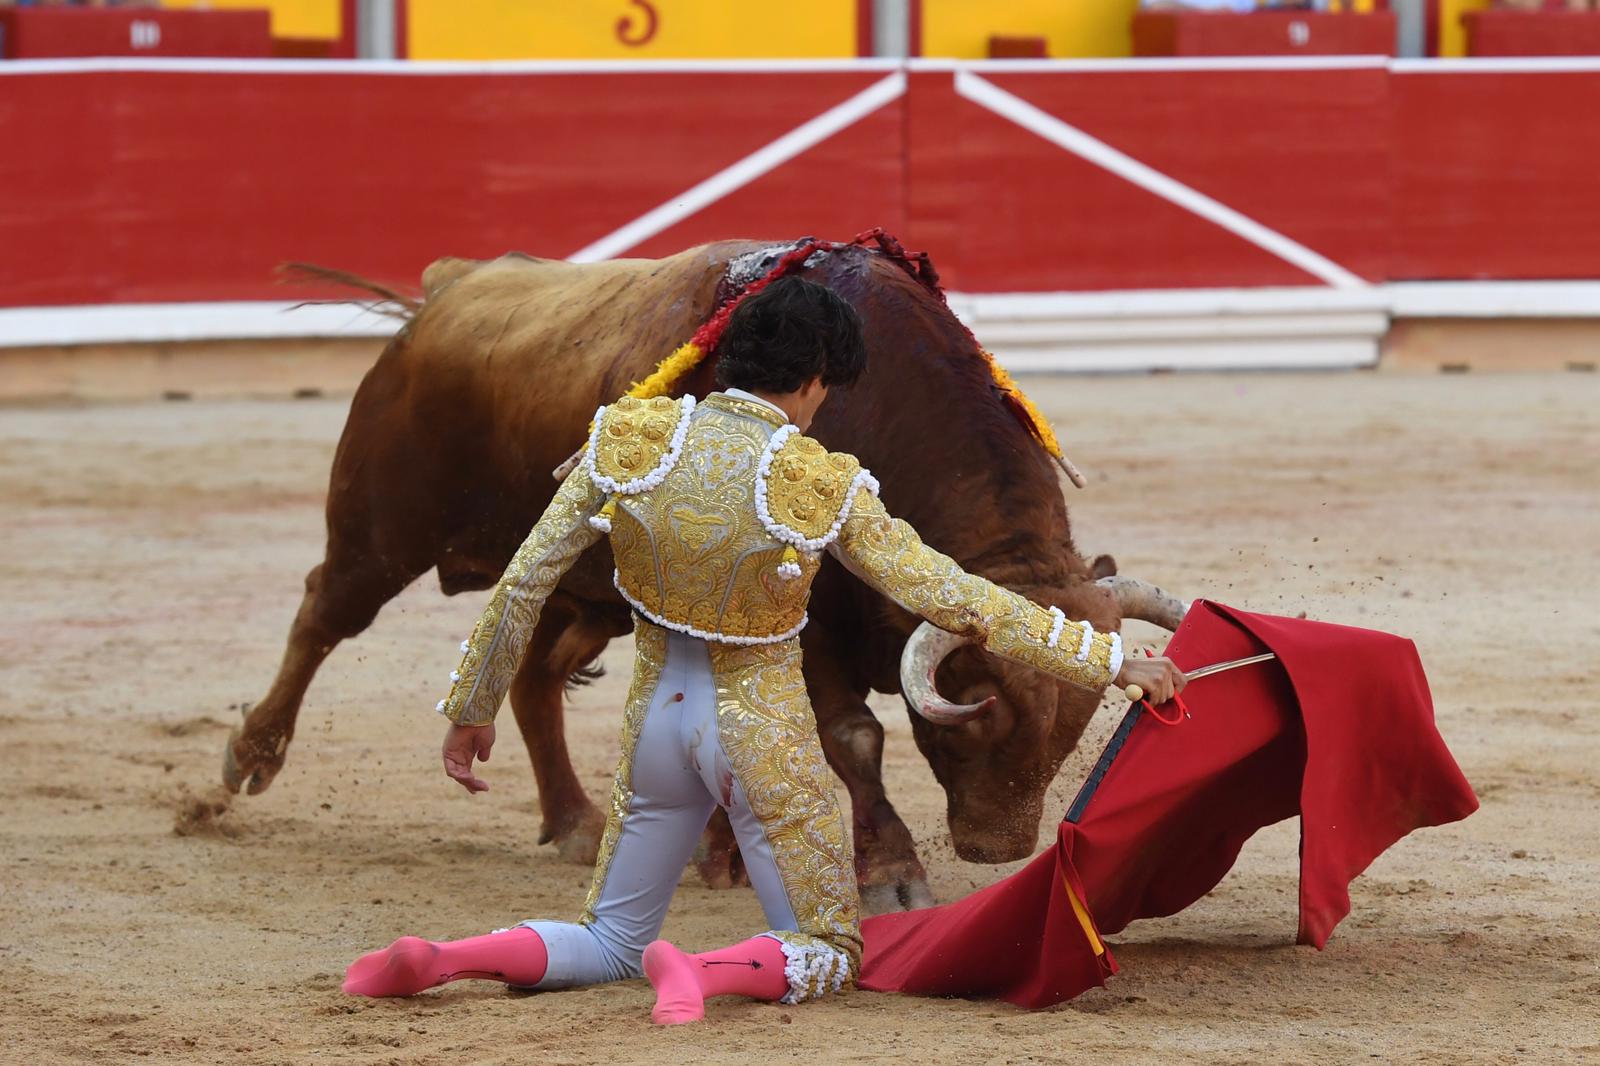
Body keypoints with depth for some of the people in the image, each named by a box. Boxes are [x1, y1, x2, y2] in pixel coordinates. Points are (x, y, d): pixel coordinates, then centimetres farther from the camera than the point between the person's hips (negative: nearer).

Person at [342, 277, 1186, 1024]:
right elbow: (953, 600, -13)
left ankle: (436, 959, -8)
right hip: (761, 727, -4)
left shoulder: (631, 439, -9)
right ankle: (701, 974, -23)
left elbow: (524, 582, -5)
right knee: (825, 955, 12)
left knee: (610, 944, 21)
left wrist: (471, 708, 8)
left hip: (658, 717, 4)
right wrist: (1112, 661, -6)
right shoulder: (822, 488, -17)